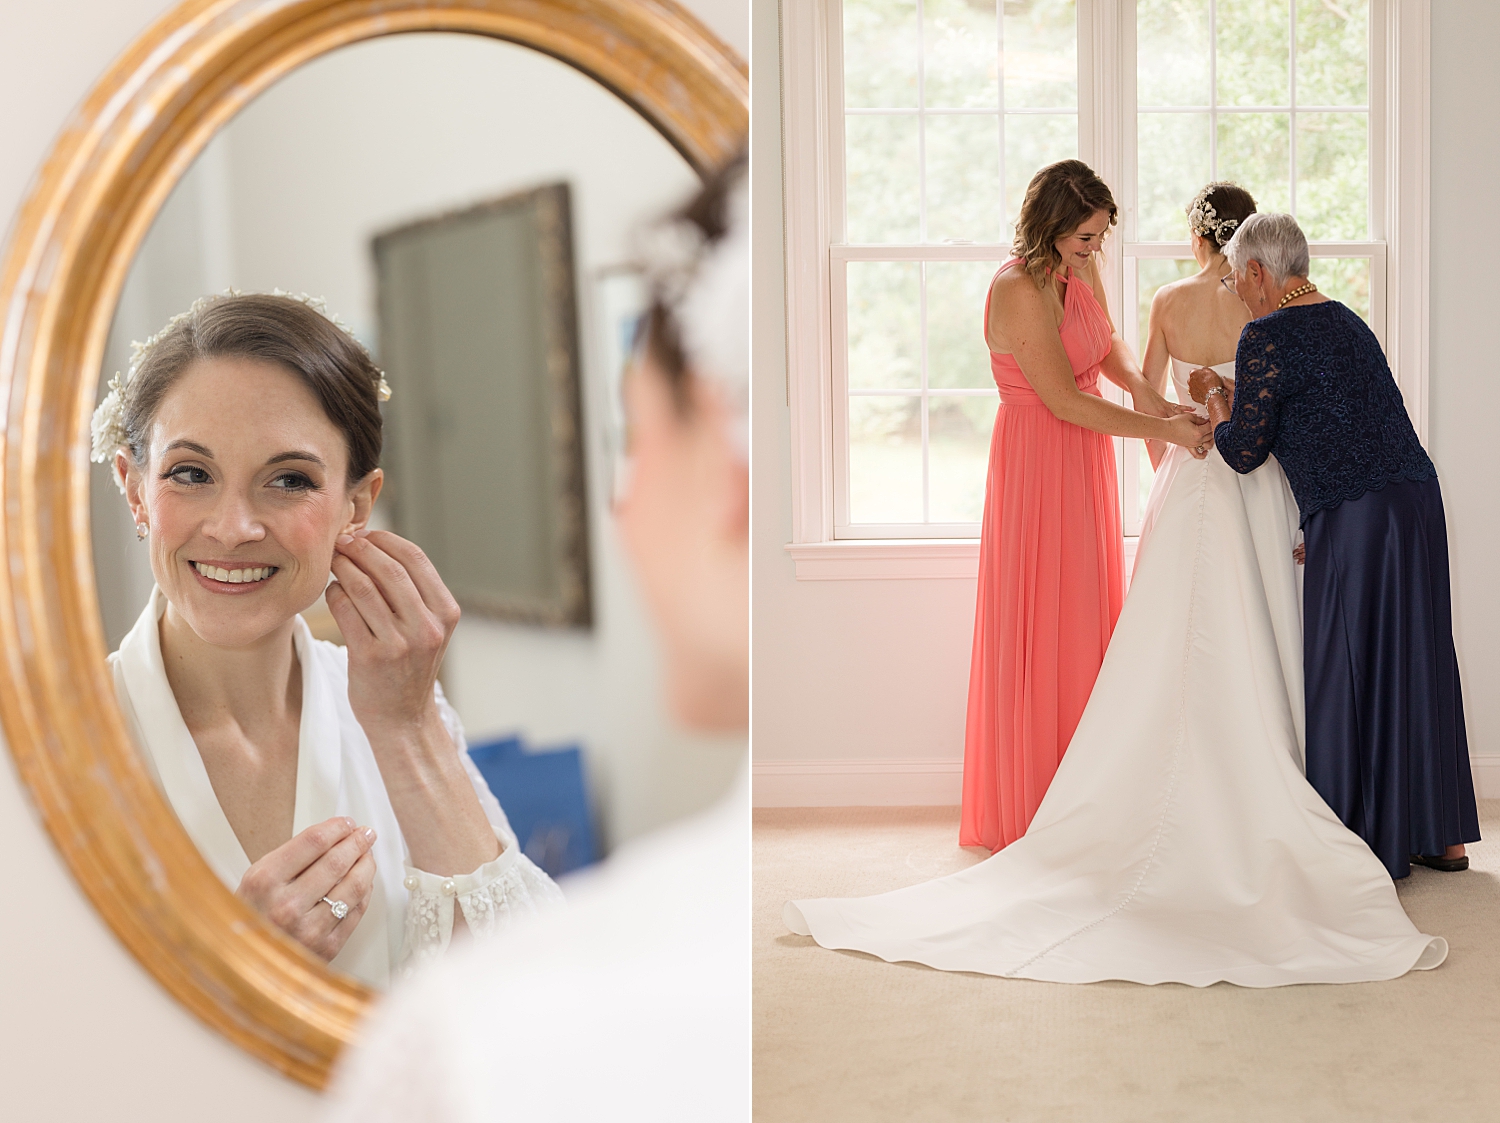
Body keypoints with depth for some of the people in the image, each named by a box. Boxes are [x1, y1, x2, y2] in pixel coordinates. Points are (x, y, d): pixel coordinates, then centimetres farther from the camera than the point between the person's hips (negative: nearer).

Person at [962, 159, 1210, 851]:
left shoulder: (1081, 270, 4)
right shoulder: (1019, 289, -21)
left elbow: (1106, 343, 19)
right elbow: (1066, 401, -22)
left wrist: (1142, 387, -2)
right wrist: (1163, 429, -17)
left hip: (1086, 460, 9)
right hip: (1038, 463, -9)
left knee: (1085, 626, 12)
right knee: (1040, 631, -2)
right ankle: (1028, 814, 9)